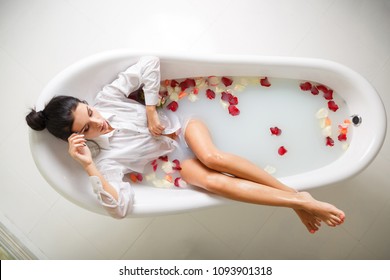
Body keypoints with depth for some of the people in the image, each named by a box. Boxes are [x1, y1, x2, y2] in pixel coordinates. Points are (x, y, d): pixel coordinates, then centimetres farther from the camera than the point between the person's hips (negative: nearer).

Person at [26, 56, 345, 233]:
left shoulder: (106, 97, -11)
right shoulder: (106, 161, -15)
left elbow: (150, 62, -15)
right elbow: (122, 207, -27)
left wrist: (151, 111, -17)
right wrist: (88, 167, -35)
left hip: (182, 126, 1)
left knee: (213, 157, -32)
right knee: (214, 181, -32)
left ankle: (295, 193, -20)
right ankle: (300, 204, -25)